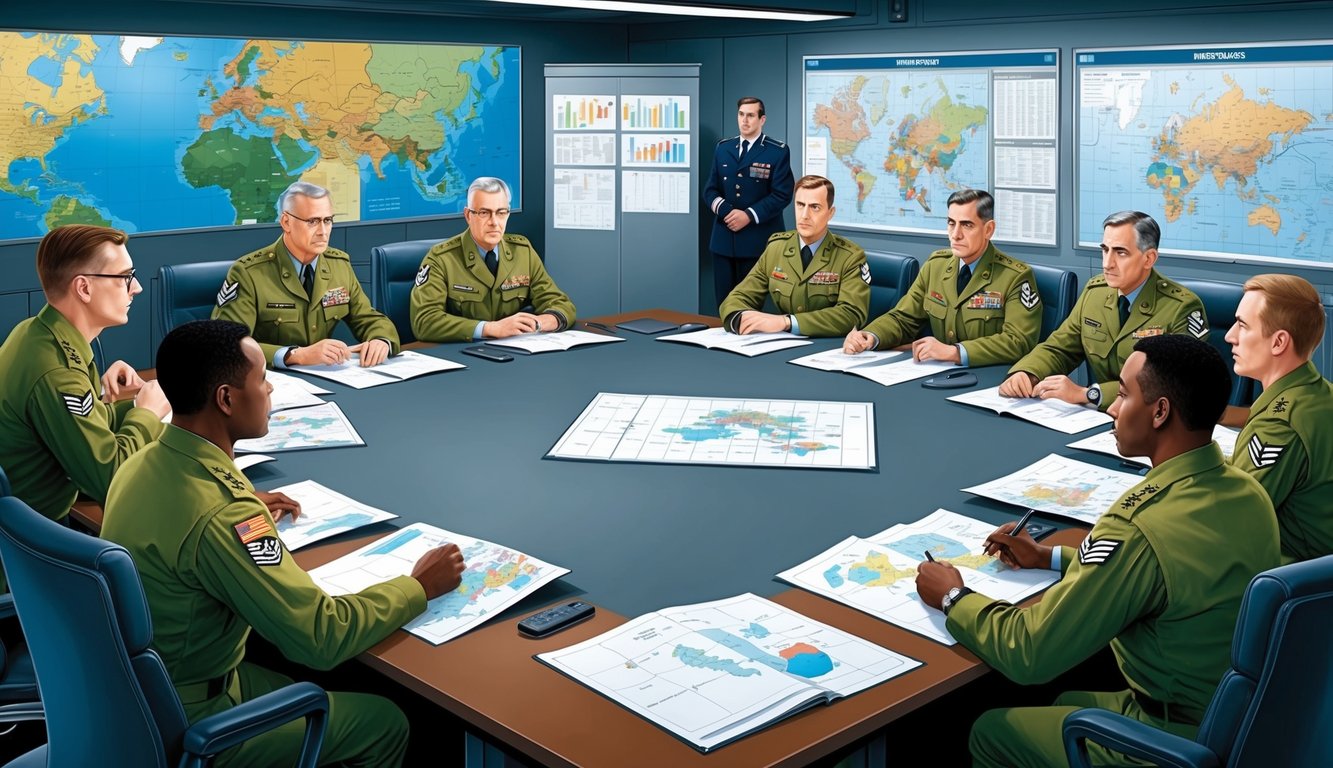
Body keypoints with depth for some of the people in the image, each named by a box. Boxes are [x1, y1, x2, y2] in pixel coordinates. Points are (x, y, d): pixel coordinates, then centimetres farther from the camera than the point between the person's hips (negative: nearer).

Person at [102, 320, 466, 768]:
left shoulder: (141, 465, -4)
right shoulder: (219, 517, -32)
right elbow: (321, 639, -28)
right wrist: (420, 586, -15)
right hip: (187, 722, -9)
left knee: (337, 692, 22)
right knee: (384, 723, 3)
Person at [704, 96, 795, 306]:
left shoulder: (778, 151, -2)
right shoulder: (723, 148, 13)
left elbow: (781, 195, -8)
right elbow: (710, 188, 10)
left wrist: (749, 215, -17)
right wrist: (722, 208, -11)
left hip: (758, 239, -4)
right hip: (724, 237, 4)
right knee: (724, 301, 4)